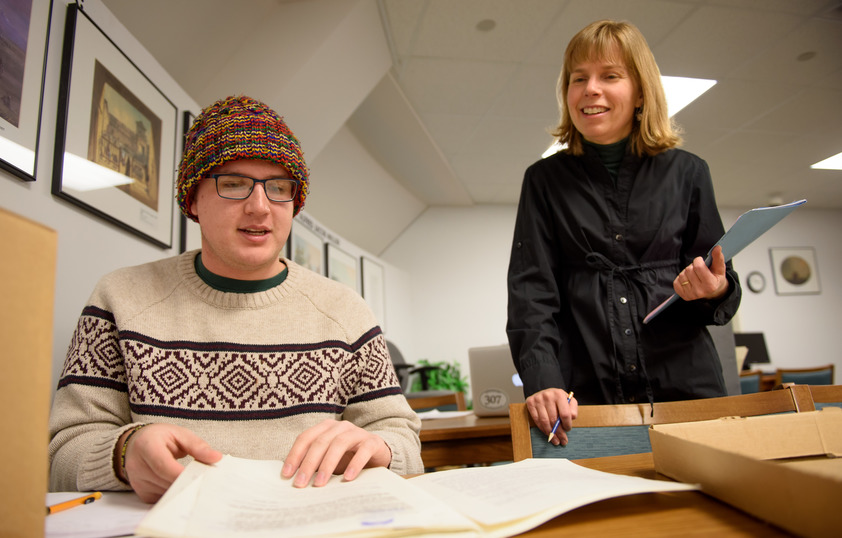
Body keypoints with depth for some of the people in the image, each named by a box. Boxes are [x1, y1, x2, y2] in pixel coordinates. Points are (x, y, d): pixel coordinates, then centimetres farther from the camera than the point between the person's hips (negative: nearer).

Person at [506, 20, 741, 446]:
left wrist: (715, 291, -12)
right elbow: (530, 289, -3)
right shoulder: (545, 180, 6)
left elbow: (722, 285, 13)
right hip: (585, 397, -1)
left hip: (684, 384, 2)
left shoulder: (687, 172, 8)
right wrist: (542, 379, -18)